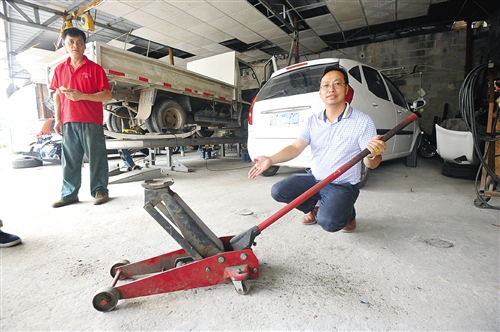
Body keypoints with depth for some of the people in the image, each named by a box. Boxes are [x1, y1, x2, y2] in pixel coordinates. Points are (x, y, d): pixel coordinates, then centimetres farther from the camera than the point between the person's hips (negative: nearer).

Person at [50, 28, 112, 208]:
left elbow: (107, 95, -5)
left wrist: (82, 96, -16)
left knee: (96, 158, 0)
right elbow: (57, 95, 17)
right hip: (68, 122, 4)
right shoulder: (60, 69, 15)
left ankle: (100, 191, 11)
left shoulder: (95, 68, 2)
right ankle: (69, 194, 17)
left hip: (91, 122, -4)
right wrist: (57, 119, 9)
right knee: (69, 160, 8)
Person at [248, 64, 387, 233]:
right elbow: (296, 147, -7)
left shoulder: (363, 121, -11)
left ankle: (347, 213, 10)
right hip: (314, 178, 5)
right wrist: (270, 160, -23)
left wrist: (372, 154, -36)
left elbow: (371, 164, -11)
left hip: (343, 186, -4)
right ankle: (314, 207, 15)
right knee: (278, 191, -12)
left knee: (328, 222, -28)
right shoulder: (312, 121, 1)